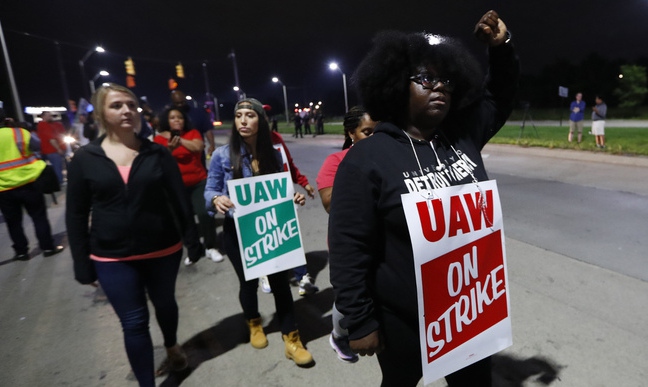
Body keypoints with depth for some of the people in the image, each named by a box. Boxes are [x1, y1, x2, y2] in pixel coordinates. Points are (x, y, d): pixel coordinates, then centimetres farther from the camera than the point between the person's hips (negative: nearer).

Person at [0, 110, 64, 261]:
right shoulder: (18, 132, -9)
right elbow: (37, 145, 0)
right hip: (29, 183, -1)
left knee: (13, 222, 14)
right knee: (39, 217, 9)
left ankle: (21, 252, 21)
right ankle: (48, 247, 11)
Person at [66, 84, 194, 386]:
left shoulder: (157, 153, -3)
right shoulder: (84, 158, -4)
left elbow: (179, 198, 0)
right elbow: (76, 215, 0)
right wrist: (83, 265, -1)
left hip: (163, 250, 1)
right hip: (113, 258, -1)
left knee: (165, 303, 22)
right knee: (134, 322, 3)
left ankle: (172, 347, 52)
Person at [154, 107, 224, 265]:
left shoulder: (193, 133, 2)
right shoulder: (159, 138, 1)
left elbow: (198, 147, -18)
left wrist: (180, 140, -28)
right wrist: (169, 150, -25)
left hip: (199, 182, -1)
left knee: (204, 213, -12)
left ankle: (210, 247, 5)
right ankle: (194, 250, 18)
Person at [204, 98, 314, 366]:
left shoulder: (273, 154, 0)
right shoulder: (222, 155, -8)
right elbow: (210, 191, -5)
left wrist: (294, 197, -14)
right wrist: (216, 200, -28)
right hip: (238, 231, -1)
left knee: (280, 281, 0)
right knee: (248, 282, 15)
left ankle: (291, 339, 17)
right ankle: (254, 324, 45)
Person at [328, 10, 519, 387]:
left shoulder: (463, 136, -2)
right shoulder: (367, 158, -18)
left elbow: (500, 96, 17)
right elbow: (350, 249, -17)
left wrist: (502, 47, 0)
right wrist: (359, 322, -14)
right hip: (405, 321, -4)